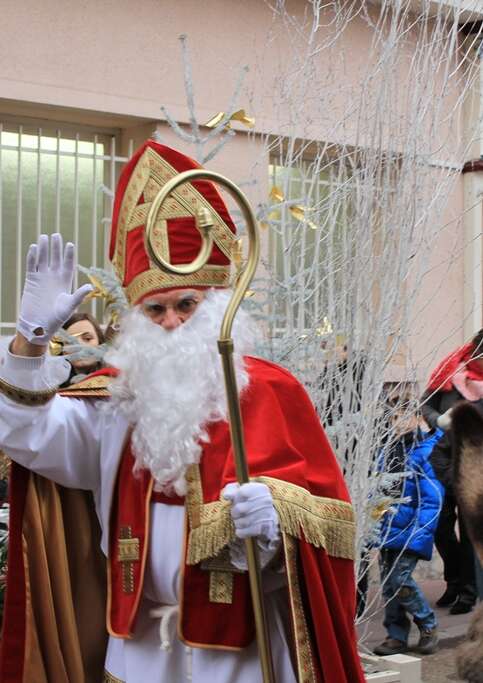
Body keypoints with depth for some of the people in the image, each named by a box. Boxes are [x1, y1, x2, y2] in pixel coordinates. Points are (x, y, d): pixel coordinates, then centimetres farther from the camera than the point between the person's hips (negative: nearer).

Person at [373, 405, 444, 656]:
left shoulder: (426, 451, -8)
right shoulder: (388, 452, 12)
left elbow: (432, 497, -12)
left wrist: (420, 534, -18)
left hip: (411, 530, -6)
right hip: (388, 529, 6)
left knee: (400, 580, -11)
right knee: (388, 583, 7)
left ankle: (428, 626, 12)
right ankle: (396, 636, 20)